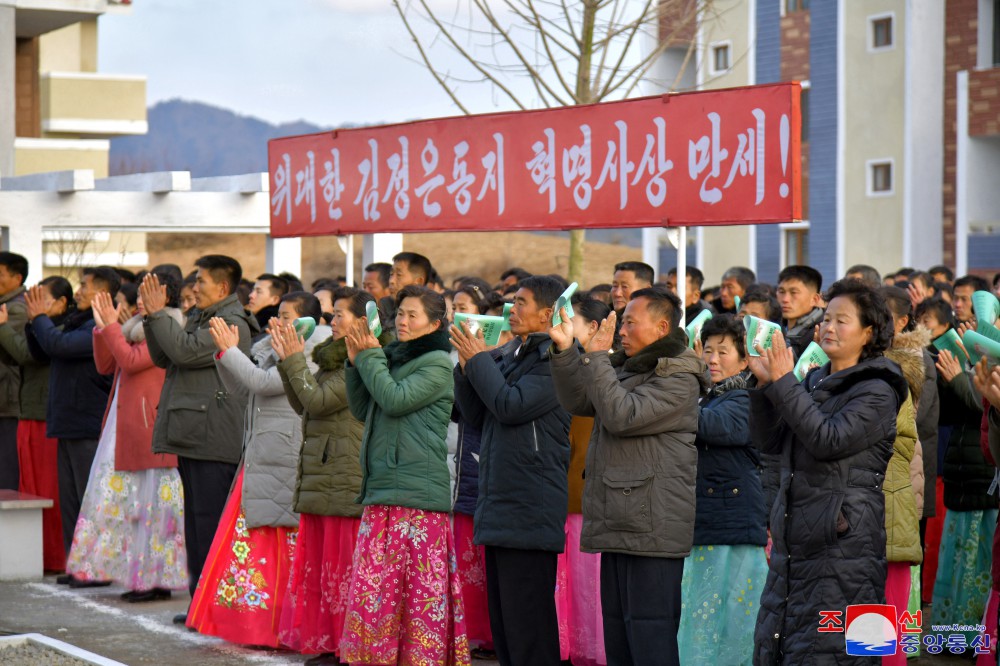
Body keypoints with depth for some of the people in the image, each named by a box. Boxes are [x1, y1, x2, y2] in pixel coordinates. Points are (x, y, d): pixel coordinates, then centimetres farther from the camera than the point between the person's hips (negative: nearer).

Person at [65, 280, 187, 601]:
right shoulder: (136, 327, 17)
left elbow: (130, 361, -18)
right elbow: (105, 365, 16)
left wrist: (110, 325, -10)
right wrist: (102, 326, 7)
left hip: (149, 427, -9)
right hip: (124, 427, 9)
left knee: (152, 501, -5)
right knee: (129, 502, 9)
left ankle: (158, 579, -1)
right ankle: (139, 577, 14)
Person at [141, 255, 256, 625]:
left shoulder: (233, 324, -11)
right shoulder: (198, 318, 19)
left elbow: (185, 351, -19)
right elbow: (163, 358, 19)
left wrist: (159, 313, -10)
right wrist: (151, 316, 8)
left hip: (214, 439, -10)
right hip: (192, 436, 10)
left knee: (211, 522, -9)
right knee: (196, 521, 13)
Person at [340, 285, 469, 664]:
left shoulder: (437, 364, -6)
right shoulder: (393, 358, 17)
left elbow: (395, 399, -16)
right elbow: (362, 411, 19)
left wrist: (369, 357, -5)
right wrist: (357, 363, 8)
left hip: (418, 496, -7)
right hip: (381, 490, 8)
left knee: (421, 589, -6)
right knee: (370, 586, 5)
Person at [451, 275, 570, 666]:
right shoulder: (511, 355, 17)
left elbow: (512, 405, -19)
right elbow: (476, 416, 20)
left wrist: (479, 361, -7)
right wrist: (467, 367, 6)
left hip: (530, 511, -9)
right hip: (498, 506, 9)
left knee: (528, 623, -8)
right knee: (502, 621, 13)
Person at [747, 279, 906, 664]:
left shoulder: (876, 392, -5)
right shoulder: (814, 382, 18)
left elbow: (829, 440, -19)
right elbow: (769, 440, 13)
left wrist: (783, 382, -17)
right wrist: (764, 383, -1)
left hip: (844, 543, -8)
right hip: (794, 542, 8)